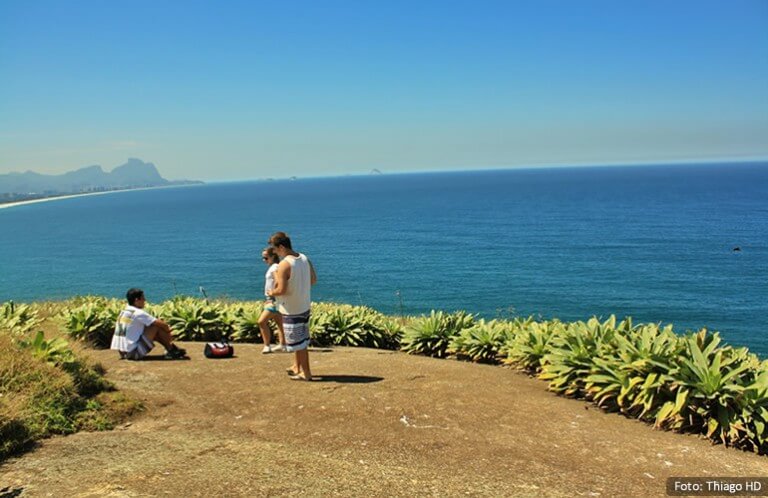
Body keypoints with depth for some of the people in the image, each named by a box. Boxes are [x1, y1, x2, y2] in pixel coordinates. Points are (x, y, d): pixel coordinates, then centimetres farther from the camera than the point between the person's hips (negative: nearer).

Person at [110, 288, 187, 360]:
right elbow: (162, 324, -11)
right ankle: (172, 350, 6)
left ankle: (171, 349, 15)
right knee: (157, 327, -7)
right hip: (134, 352, -9)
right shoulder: (138, 313, -13)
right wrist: (168, 330, 11)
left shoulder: (123, 312, 14)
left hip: (124, 353, 9)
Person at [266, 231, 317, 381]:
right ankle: (297, 367, 34)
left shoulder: (284, 264, -23)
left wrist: (272, 293, -4)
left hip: (291, 310, -8)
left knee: (298, 342, 5)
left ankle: (306, 373, 13)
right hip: (305, 306, 8)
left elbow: (281, 290, -24)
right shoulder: (304, 258, 0)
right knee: (300, 339, 21)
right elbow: (314, 279, 9)